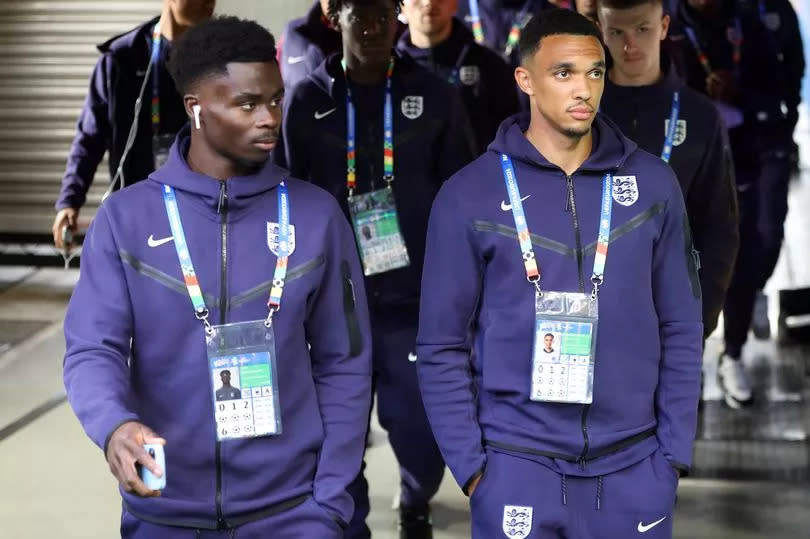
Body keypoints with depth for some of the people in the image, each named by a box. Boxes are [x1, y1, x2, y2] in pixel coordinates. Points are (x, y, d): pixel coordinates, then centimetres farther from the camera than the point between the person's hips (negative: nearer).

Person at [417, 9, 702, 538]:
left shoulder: (653, 184, 2)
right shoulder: (469, 195, -3)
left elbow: (681, 330, 6)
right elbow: (442, 347, -1)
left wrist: (675, 452, 3)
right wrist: (470, 464, -5)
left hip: (633, 465, 2)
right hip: (516, 465, -2)